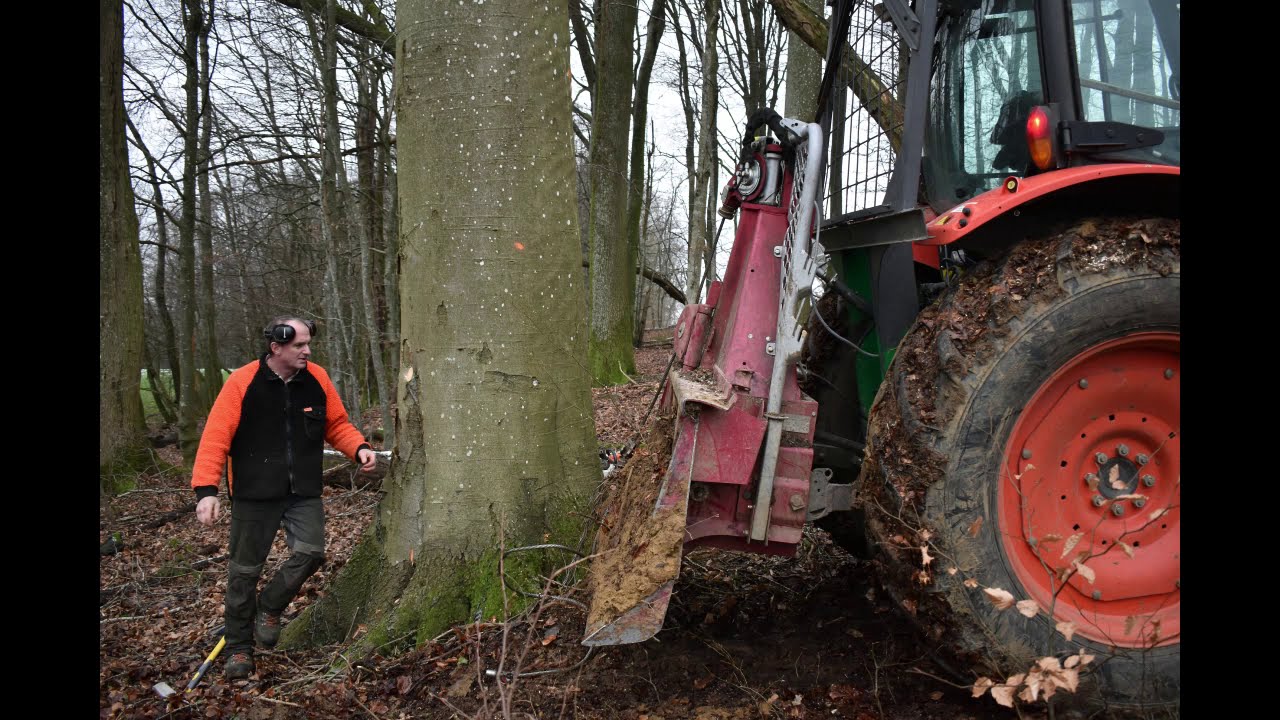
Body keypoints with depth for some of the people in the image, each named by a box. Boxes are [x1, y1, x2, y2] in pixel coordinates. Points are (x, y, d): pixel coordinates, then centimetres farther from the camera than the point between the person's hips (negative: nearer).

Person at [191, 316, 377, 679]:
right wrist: (206, 489, -21)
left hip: (304, 492, 3)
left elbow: (337, 424, 9)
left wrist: (359, 448, -10)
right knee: (245, 569, 7)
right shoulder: (242, 383, -12)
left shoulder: (317, 379, -1)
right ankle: (239, 647, 25)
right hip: (254, 494, -3)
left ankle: (269, 608, 17)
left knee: (310, 553, -12)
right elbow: (215, 438, -14)